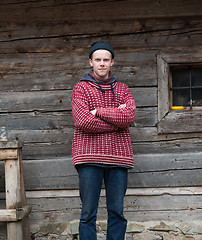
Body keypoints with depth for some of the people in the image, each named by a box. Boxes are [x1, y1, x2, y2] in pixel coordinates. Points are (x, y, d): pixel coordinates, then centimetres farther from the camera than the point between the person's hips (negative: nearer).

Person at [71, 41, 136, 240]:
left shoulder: (123, 89, 15)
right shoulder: (81, 88, 8)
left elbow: (130, 116, -5)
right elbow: (82, 121, -9)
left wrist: (98, 111, -7)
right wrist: (116, 119, -5)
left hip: (118, 156, 3)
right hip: (89, 157, -2)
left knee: (117, 212, 5)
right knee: (88, 214, -1)